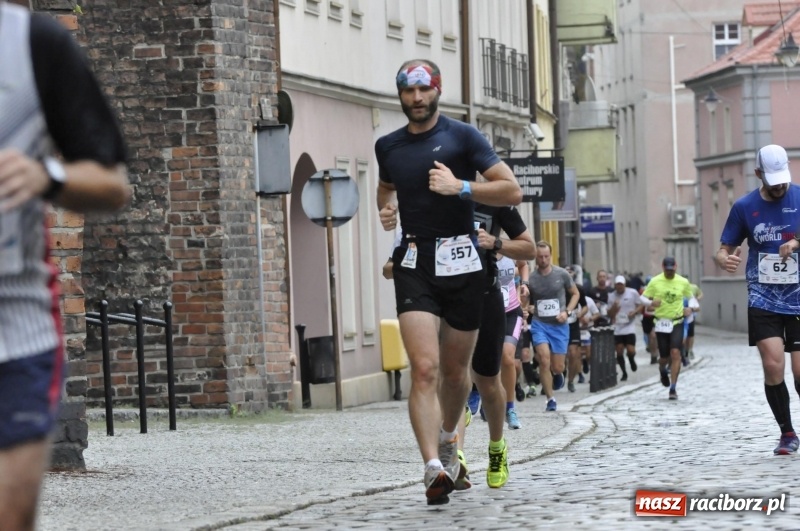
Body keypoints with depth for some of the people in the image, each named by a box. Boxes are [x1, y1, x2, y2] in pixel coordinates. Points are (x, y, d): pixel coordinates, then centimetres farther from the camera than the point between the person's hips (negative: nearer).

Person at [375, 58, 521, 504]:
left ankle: (448, 437, 40)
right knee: (424, 368, -15)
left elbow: (512, 191, -7)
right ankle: (434, 468, -23)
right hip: (414, 264, 1)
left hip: (462, 263, -1)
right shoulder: (388, 147, 10)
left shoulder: (463, 137, -2)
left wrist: (460, 187, -17)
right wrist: (387, 209, 12)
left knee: (456, 369, 11)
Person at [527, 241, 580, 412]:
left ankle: (557, 375, 41)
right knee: (544, 360, -18)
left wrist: (567, 311, -5)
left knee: (557, 367, 1)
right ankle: (550, 399, -5)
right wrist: (528, 308, -12)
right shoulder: (530, 278, -3)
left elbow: (575, 294, 10)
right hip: (539, 324, -1)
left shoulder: (562, 274, -3)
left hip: (559, 325, 1)